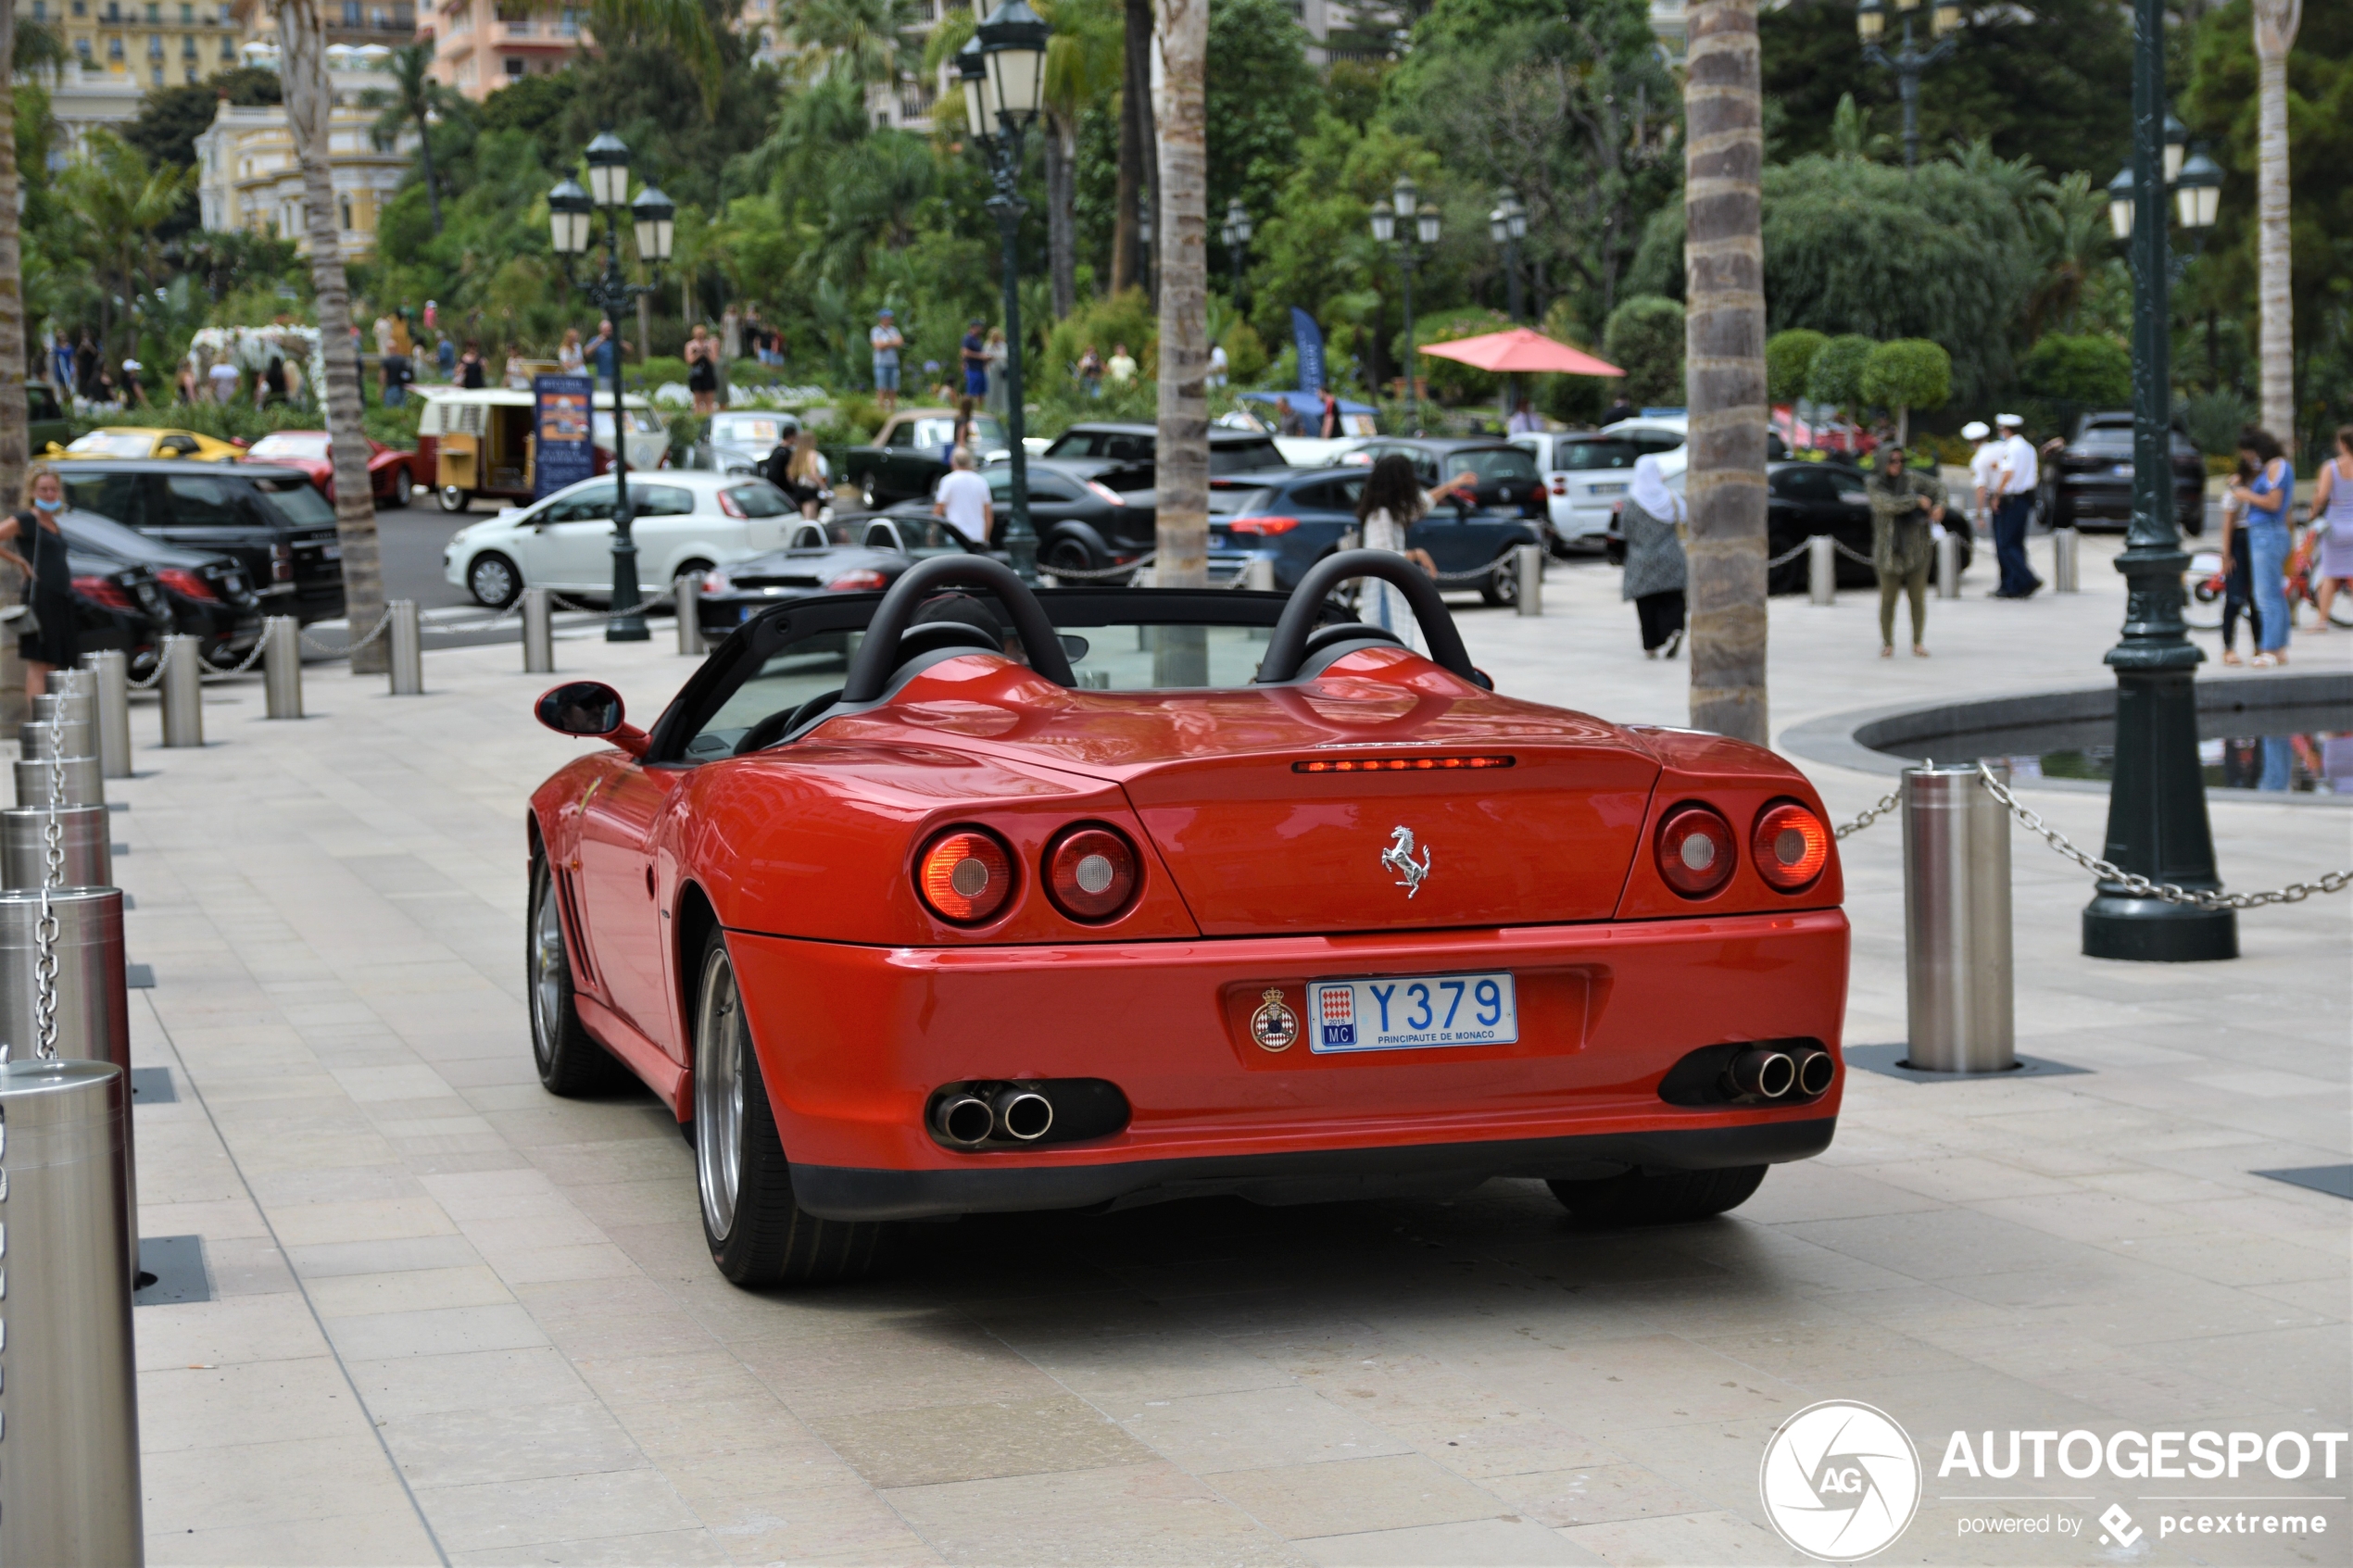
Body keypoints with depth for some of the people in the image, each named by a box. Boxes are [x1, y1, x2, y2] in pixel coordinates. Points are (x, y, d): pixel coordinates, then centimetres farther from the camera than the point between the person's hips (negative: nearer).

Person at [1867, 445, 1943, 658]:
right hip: (1888, 551, -2)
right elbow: (1888, 504, -18)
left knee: (1918, 597, 3)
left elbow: (1937, 486, 10)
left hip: (1915, 550, 2)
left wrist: (1939, 506, -8)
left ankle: (1918, 643, 12)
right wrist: (1917, 501, -15)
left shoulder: (1911, 479, 3)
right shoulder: (1875, 485, -2)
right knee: (1888, 599, 2)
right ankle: (1887, 644, 14)